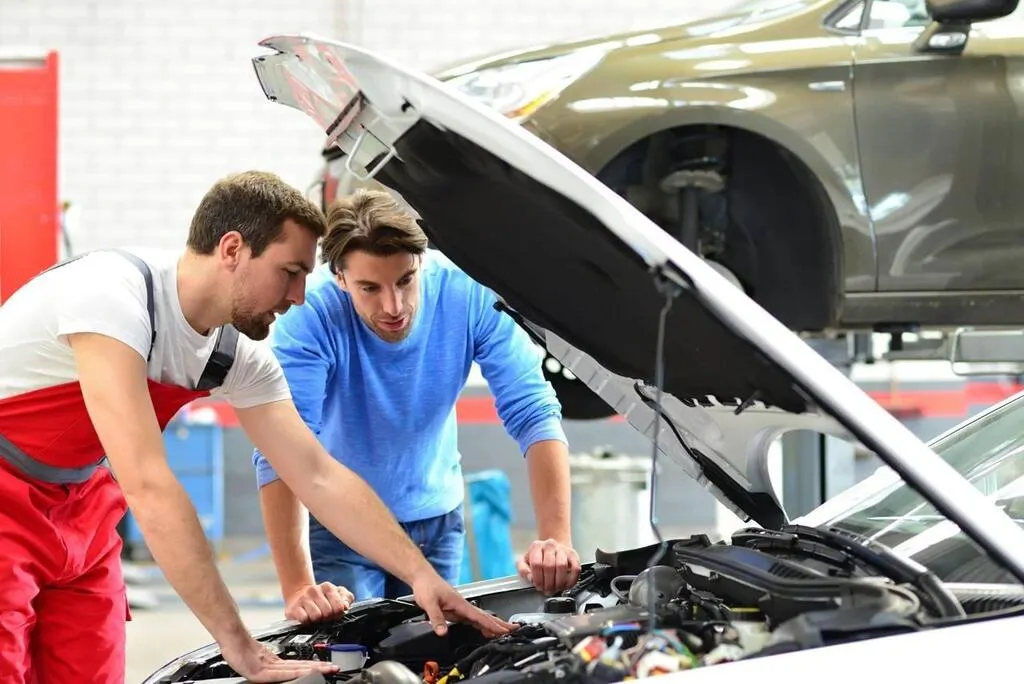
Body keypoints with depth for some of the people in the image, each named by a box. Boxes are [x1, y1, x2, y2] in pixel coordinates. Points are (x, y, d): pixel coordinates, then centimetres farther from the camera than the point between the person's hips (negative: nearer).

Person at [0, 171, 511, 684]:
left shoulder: (239, 354, -6)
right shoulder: (111, 294, -31)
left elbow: (321, 477, 0)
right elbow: (147, 487, -36)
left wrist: (422, 574, -11)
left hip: (79, 499, 7)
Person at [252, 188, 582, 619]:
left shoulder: (470, 294, -23)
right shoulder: (310, 315, -29)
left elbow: (534, 415, -23)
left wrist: (556, 540, -36)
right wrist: (297, 589, -45)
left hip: (436, 516, 3)